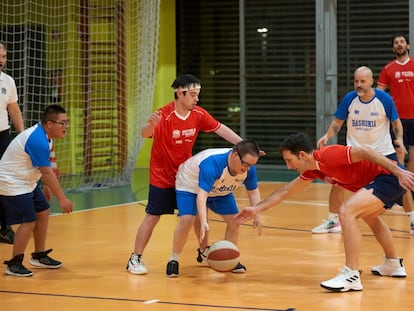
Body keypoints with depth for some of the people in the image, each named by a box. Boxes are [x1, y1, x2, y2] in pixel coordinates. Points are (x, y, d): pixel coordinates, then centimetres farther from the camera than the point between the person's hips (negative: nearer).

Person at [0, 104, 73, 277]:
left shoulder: (43, 135, 2)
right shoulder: (38, 140, -29)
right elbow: (47, 172, -28)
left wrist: (46, 186, 20)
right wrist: (62, 199, -25)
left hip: (26, 182, 10)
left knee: (43, 212, 11)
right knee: (29, 221, -13)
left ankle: (39, 256, 24)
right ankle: (14, 264, -3)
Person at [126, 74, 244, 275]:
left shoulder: (198, 114, -7)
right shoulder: (164, 115, -25)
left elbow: (220, 129, 5)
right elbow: (145, 134, -40)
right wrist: (151, 125, -64)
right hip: (162, 177, -5)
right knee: (152, 217, -5)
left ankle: (204, 252, 28)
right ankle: (135, 259, 4)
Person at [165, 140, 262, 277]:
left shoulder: (249, 168, -25)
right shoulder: (212, 163, -45)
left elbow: (253, 191, -8)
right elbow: (201, 195, -50)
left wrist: (256, 216, -22)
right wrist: (203, 222, -61)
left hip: (220, 191, 6)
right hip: (190, 186, -6)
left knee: (234, 222, -5)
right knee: (186, 220, -24)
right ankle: (173, 260, -7)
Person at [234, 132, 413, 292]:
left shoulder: (328, 155, -19)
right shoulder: (313, 170, 9)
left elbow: (364, 152, -24)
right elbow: (285, 191, 20)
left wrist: (398, 172, -27)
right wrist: (257, 209, 22)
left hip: (391, 175, -11)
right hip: (381, 179, 11)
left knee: (347, 211, -21)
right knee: (369, 216, 35)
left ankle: (351, 276, -22)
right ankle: (394, 265, 49)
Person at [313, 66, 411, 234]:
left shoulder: (385, 99, -13)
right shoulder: (349, 99, -10)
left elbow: (396, 122, -1)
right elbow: (337, 122, 1)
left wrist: (399, 139, -18)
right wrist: (327, 136, -16)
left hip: (383, 150, -1)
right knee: (338, 183, -7)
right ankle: (332, 221, 11)